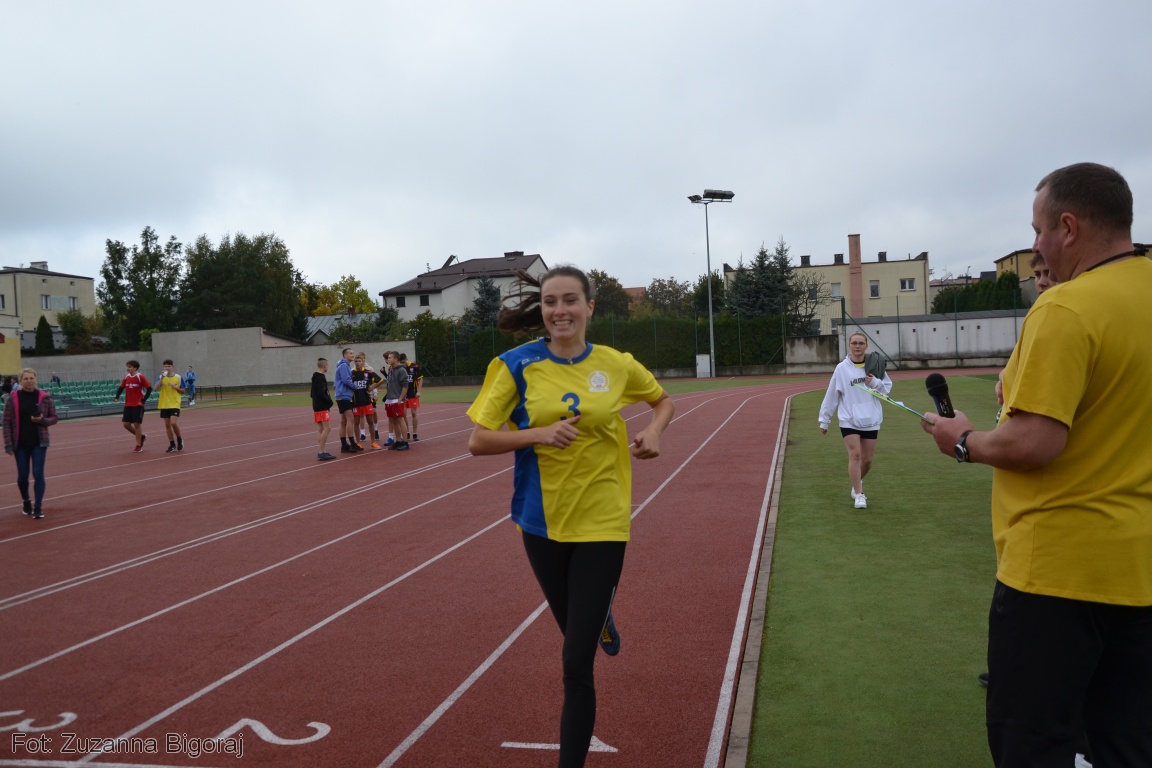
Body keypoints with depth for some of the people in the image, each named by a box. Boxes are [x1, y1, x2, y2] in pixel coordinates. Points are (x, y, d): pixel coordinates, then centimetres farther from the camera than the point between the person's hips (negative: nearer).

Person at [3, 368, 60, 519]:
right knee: (22, 475, 9)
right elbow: (7, 422, -3)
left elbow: (54, 418, 4)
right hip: (20, 444, 1)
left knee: (38, 474, -6)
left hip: (39, 442, -1)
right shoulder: (13, 398, -4)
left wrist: (42, 420, -18)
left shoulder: (44, 397, -3)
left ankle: (38, 508, 0)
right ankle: (26, 501, 34)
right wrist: (8, 444, -8)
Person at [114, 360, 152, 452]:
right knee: (126, 424, 4)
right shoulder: (126, 378, 7)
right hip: (128, 405, 6)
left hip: (138, 405, -6)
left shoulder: (140, 377, -10)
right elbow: (121, 388, 14)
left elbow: (149, 388, -11)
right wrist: (117, 397, -4)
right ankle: (141, 436, 25)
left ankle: (139, 445, 8)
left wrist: (143, 401, -15)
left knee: (137, 424, -3)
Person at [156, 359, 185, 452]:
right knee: (167, 424, 5)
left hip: (175, 404, -3)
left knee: (173, 423, -16)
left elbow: (183, 391, 5)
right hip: (164, 404, 3)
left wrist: (176, 387, -14)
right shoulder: (161, 377, 2)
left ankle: (179, 439, 9)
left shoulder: (178, 377, -1)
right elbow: (156, 388, -12)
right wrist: (162, 378, -22)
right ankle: (172, 445, 14)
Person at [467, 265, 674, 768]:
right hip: (541, 521, 2)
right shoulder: (517, 365, -7)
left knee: (576, 663, -6)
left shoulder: (616, 364, -4)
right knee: (577, 631, 22)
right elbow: (478, 442, -7)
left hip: (601, 522, -1)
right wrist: (539, 433, -22)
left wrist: (654, 432, -6)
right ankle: (601, 616, 60)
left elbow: (663, 400, 15)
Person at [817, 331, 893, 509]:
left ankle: (857, 483, 35)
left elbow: (887, 387, 8)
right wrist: (824, 420, 3)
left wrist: (875, 383, -14)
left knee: (867, 459, 7)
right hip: (849, 420, -2)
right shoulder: (842, 368, -2)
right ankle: (858, 494, -6)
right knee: (855, 454, -14)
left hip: (871, 420, 2)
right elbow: (831, 395, 2)